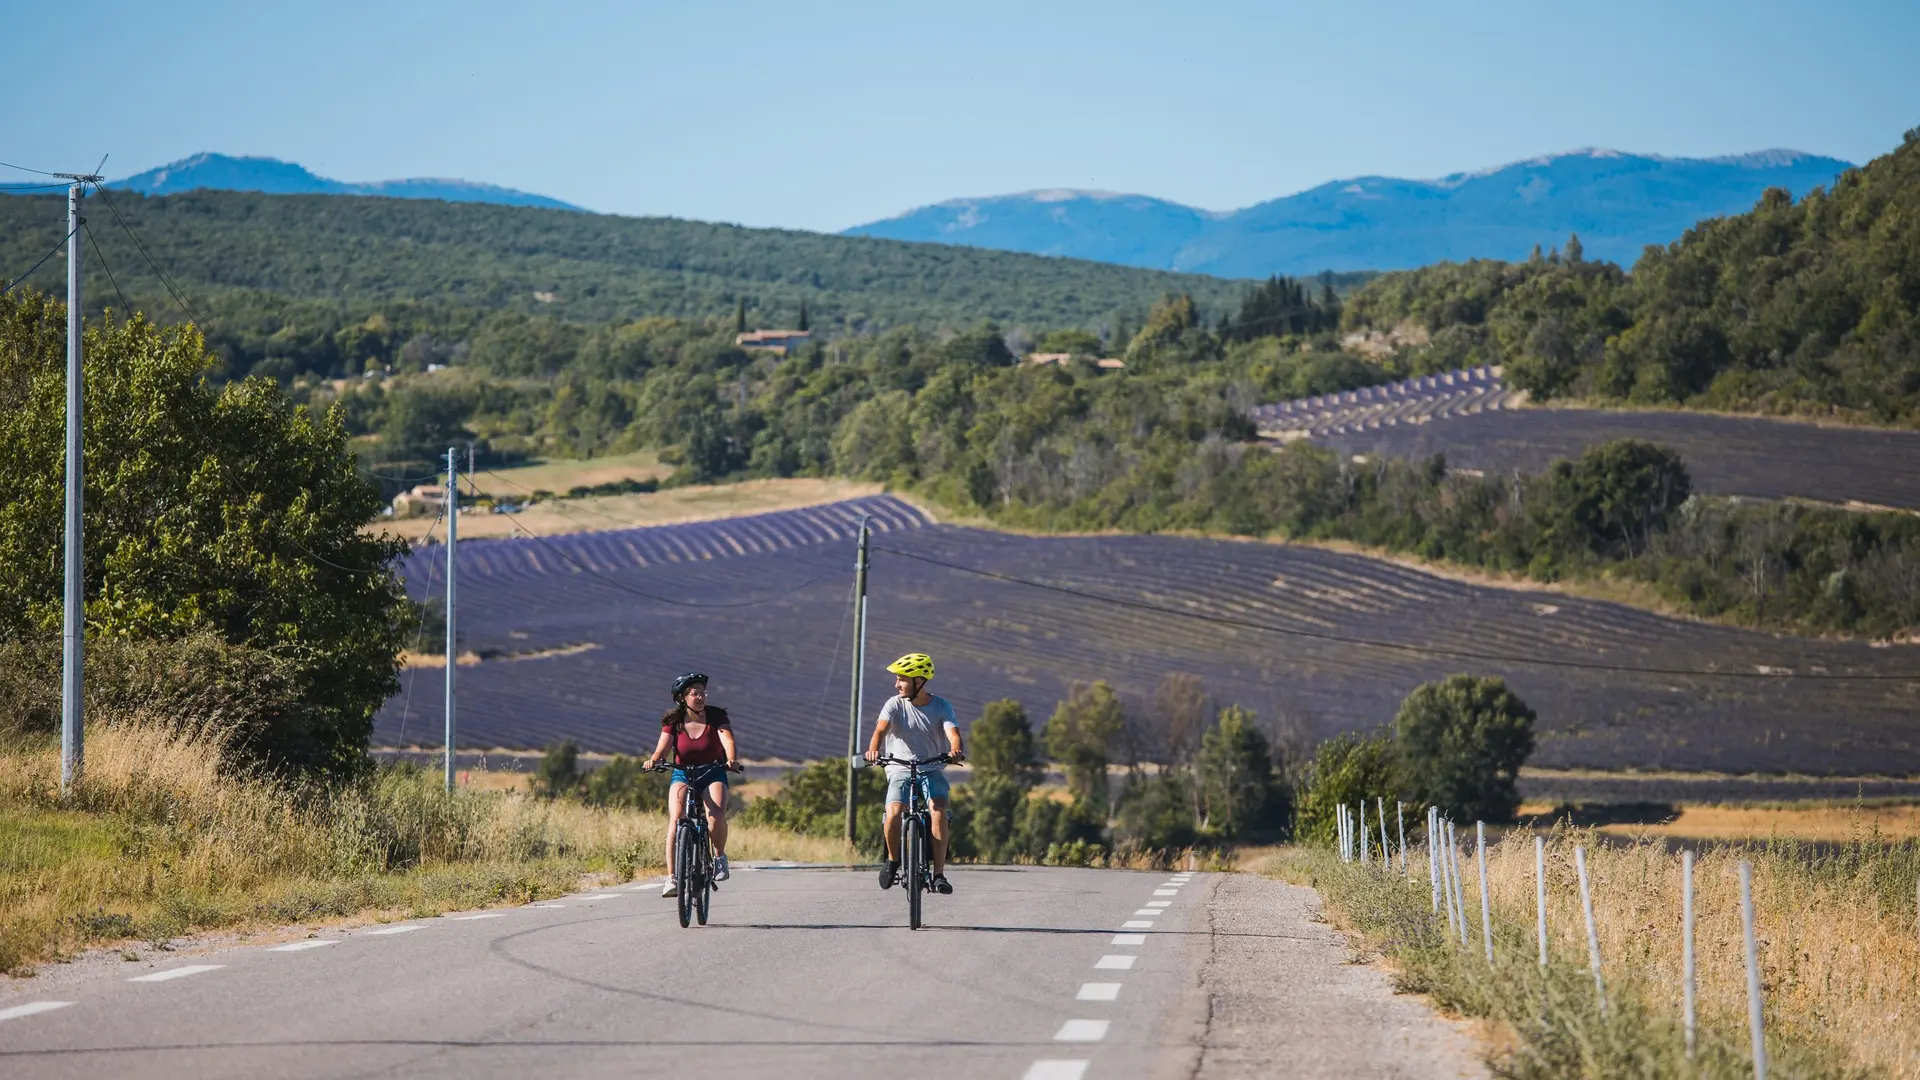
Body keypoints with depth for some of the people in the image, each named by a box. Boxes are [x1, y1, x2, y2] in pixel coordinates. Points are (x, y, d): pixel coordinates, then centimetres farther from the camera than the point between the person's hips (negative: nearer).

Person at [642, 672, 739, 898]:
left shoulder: (717, 716, -6)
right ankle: (672, 877, -23)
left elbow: (727, 739, -21)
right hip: (682, 774, 1)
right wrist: (654, 760, -37)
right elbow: (663, 746, -14)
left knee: (717, 813, -30)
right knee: (675, 819, -23)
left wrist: (731, 759, -42)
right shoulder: (673, 722, -3)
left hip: (712, 773, -1)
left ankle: (719, 856, -3)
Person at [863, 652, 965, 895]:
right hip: (900, 770, 0)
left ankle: (939, 874, -23)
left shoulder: (941, 706, -2)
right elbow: (881, 728, -19)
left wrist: (956, 750, -42)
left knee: (939, 810, -28)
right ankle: (893, 859, 1)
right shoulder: (895, 704, -2)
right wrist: (873, 749, -41)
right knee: (893, 813, -27)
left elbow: (952, 733, -18)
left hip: (932, 770, 0)